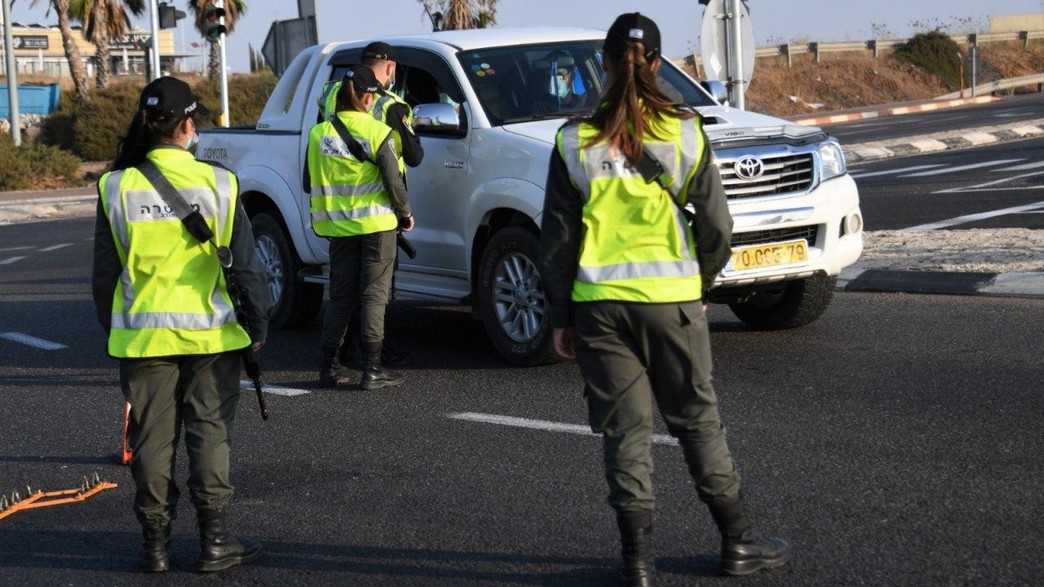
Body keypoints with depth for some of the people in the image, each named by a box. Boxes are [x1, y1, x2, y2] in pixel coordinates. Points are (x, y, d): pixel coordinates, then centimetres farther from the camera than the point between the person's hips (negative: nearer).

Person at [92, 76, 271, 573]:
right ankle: (215, 541, 9)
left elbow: (104, 271, 2)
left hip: (141, 335, 1)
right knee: (210, 432, 8)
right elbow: (245, 263, -4)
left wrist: (111, 326, 16)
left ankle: (156, 543, 14)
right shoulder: (217, 183, -8)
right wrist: (258, 322, 7)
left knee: (152, 436, 9)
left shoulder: (116, 188, -5)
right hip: (210, 332, -1)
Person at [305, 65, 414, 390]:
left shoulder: (319, 133, 0)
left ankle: (329, 367, 11)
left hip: (339, 227, 4)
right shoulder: (377, 132, -11)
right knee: (374, 296, 1)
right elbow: (393, 180, -10)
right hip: (377, 223, -4)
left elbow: (309, 183, 5)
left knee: (341, 296, 12)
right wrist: (405, 213, 6)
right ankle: (372, 369, -2)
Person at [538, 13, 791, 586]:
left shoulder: (575, 141, -2)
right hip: (671, 296, 0)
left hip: (598, 302, 0)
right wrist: (700, 282, 18)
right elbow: (716, 224, 0)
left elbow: (558, 238, 1)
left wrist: (560, 317, 9)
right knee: (698, 420, 12)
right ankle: (738, 540, 20)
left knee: (624, 429, 6)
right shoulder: (684, 133, -4)